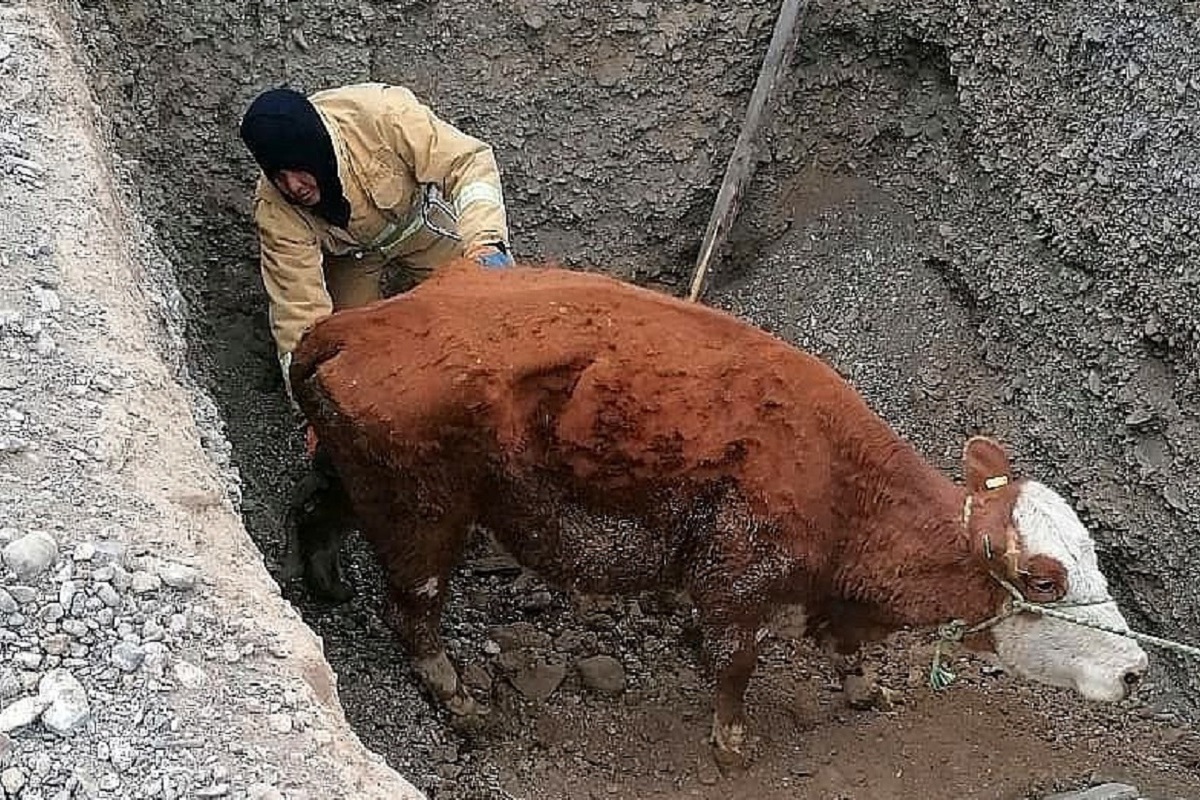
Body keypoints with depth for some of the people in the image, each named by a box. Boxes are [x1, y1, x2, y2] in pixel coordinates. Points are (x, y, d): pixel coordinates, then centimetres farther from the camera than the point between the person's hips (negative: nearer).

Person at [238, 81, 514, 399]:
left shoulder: (382, 114, -40)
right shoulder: (273, 208, -33)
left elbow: (468, 161, -35)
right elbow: (300, 311, -32)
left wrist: (486, 241, -51)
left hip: (416, 216, 0)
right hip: (345, 252, 0)